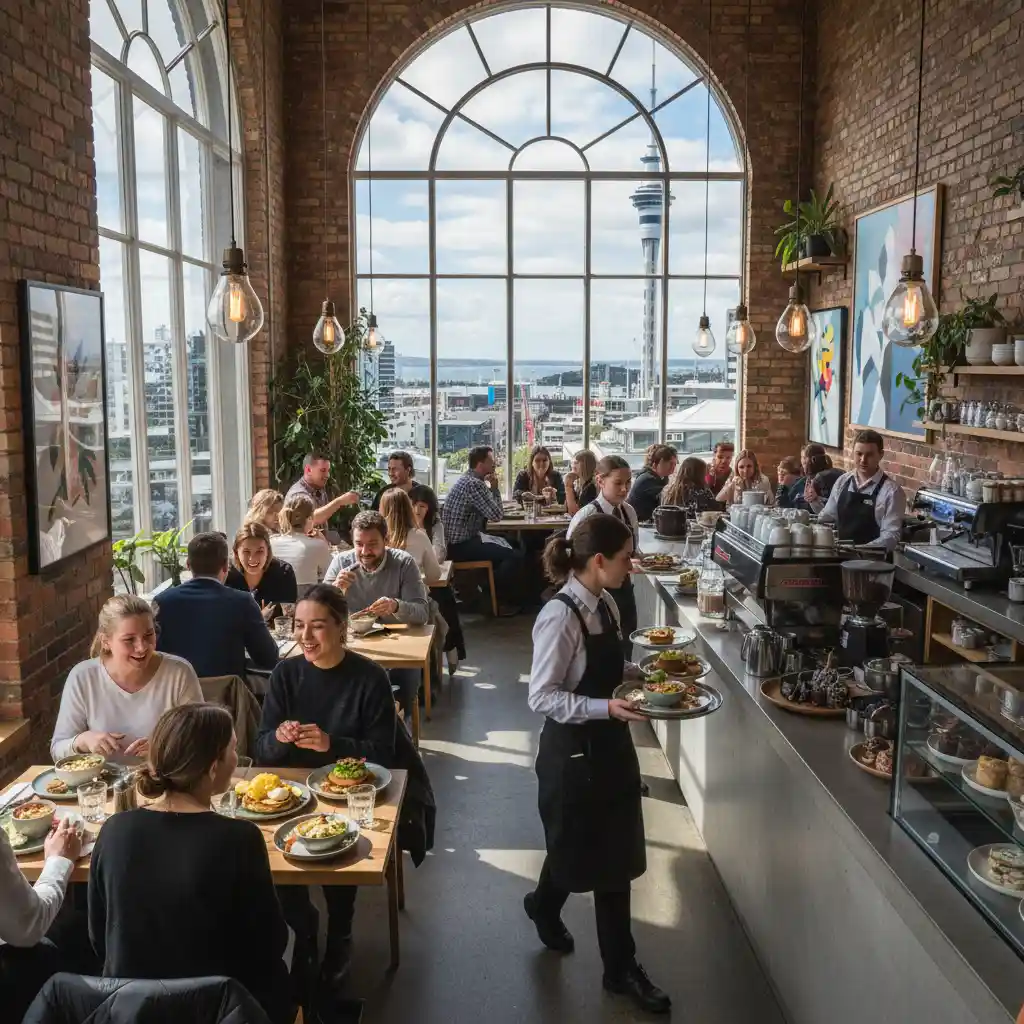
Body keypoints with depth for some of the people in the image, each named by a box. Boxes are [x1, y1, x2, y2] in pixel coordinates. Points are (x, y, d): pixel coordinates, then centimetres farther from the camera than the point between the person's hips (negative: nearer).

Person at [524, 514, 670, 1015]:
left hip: (609, 745, 7)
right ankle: (546, 905, 47)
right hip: (573, 751, -7)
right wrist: (605, 708, -31)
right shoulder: (560, 616, -25)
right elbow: (541, 698, -23)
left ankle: (621, 967, 28)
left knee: (614, 855, 13)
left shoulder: (605, 604, 1)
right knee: (576, 849, 14)